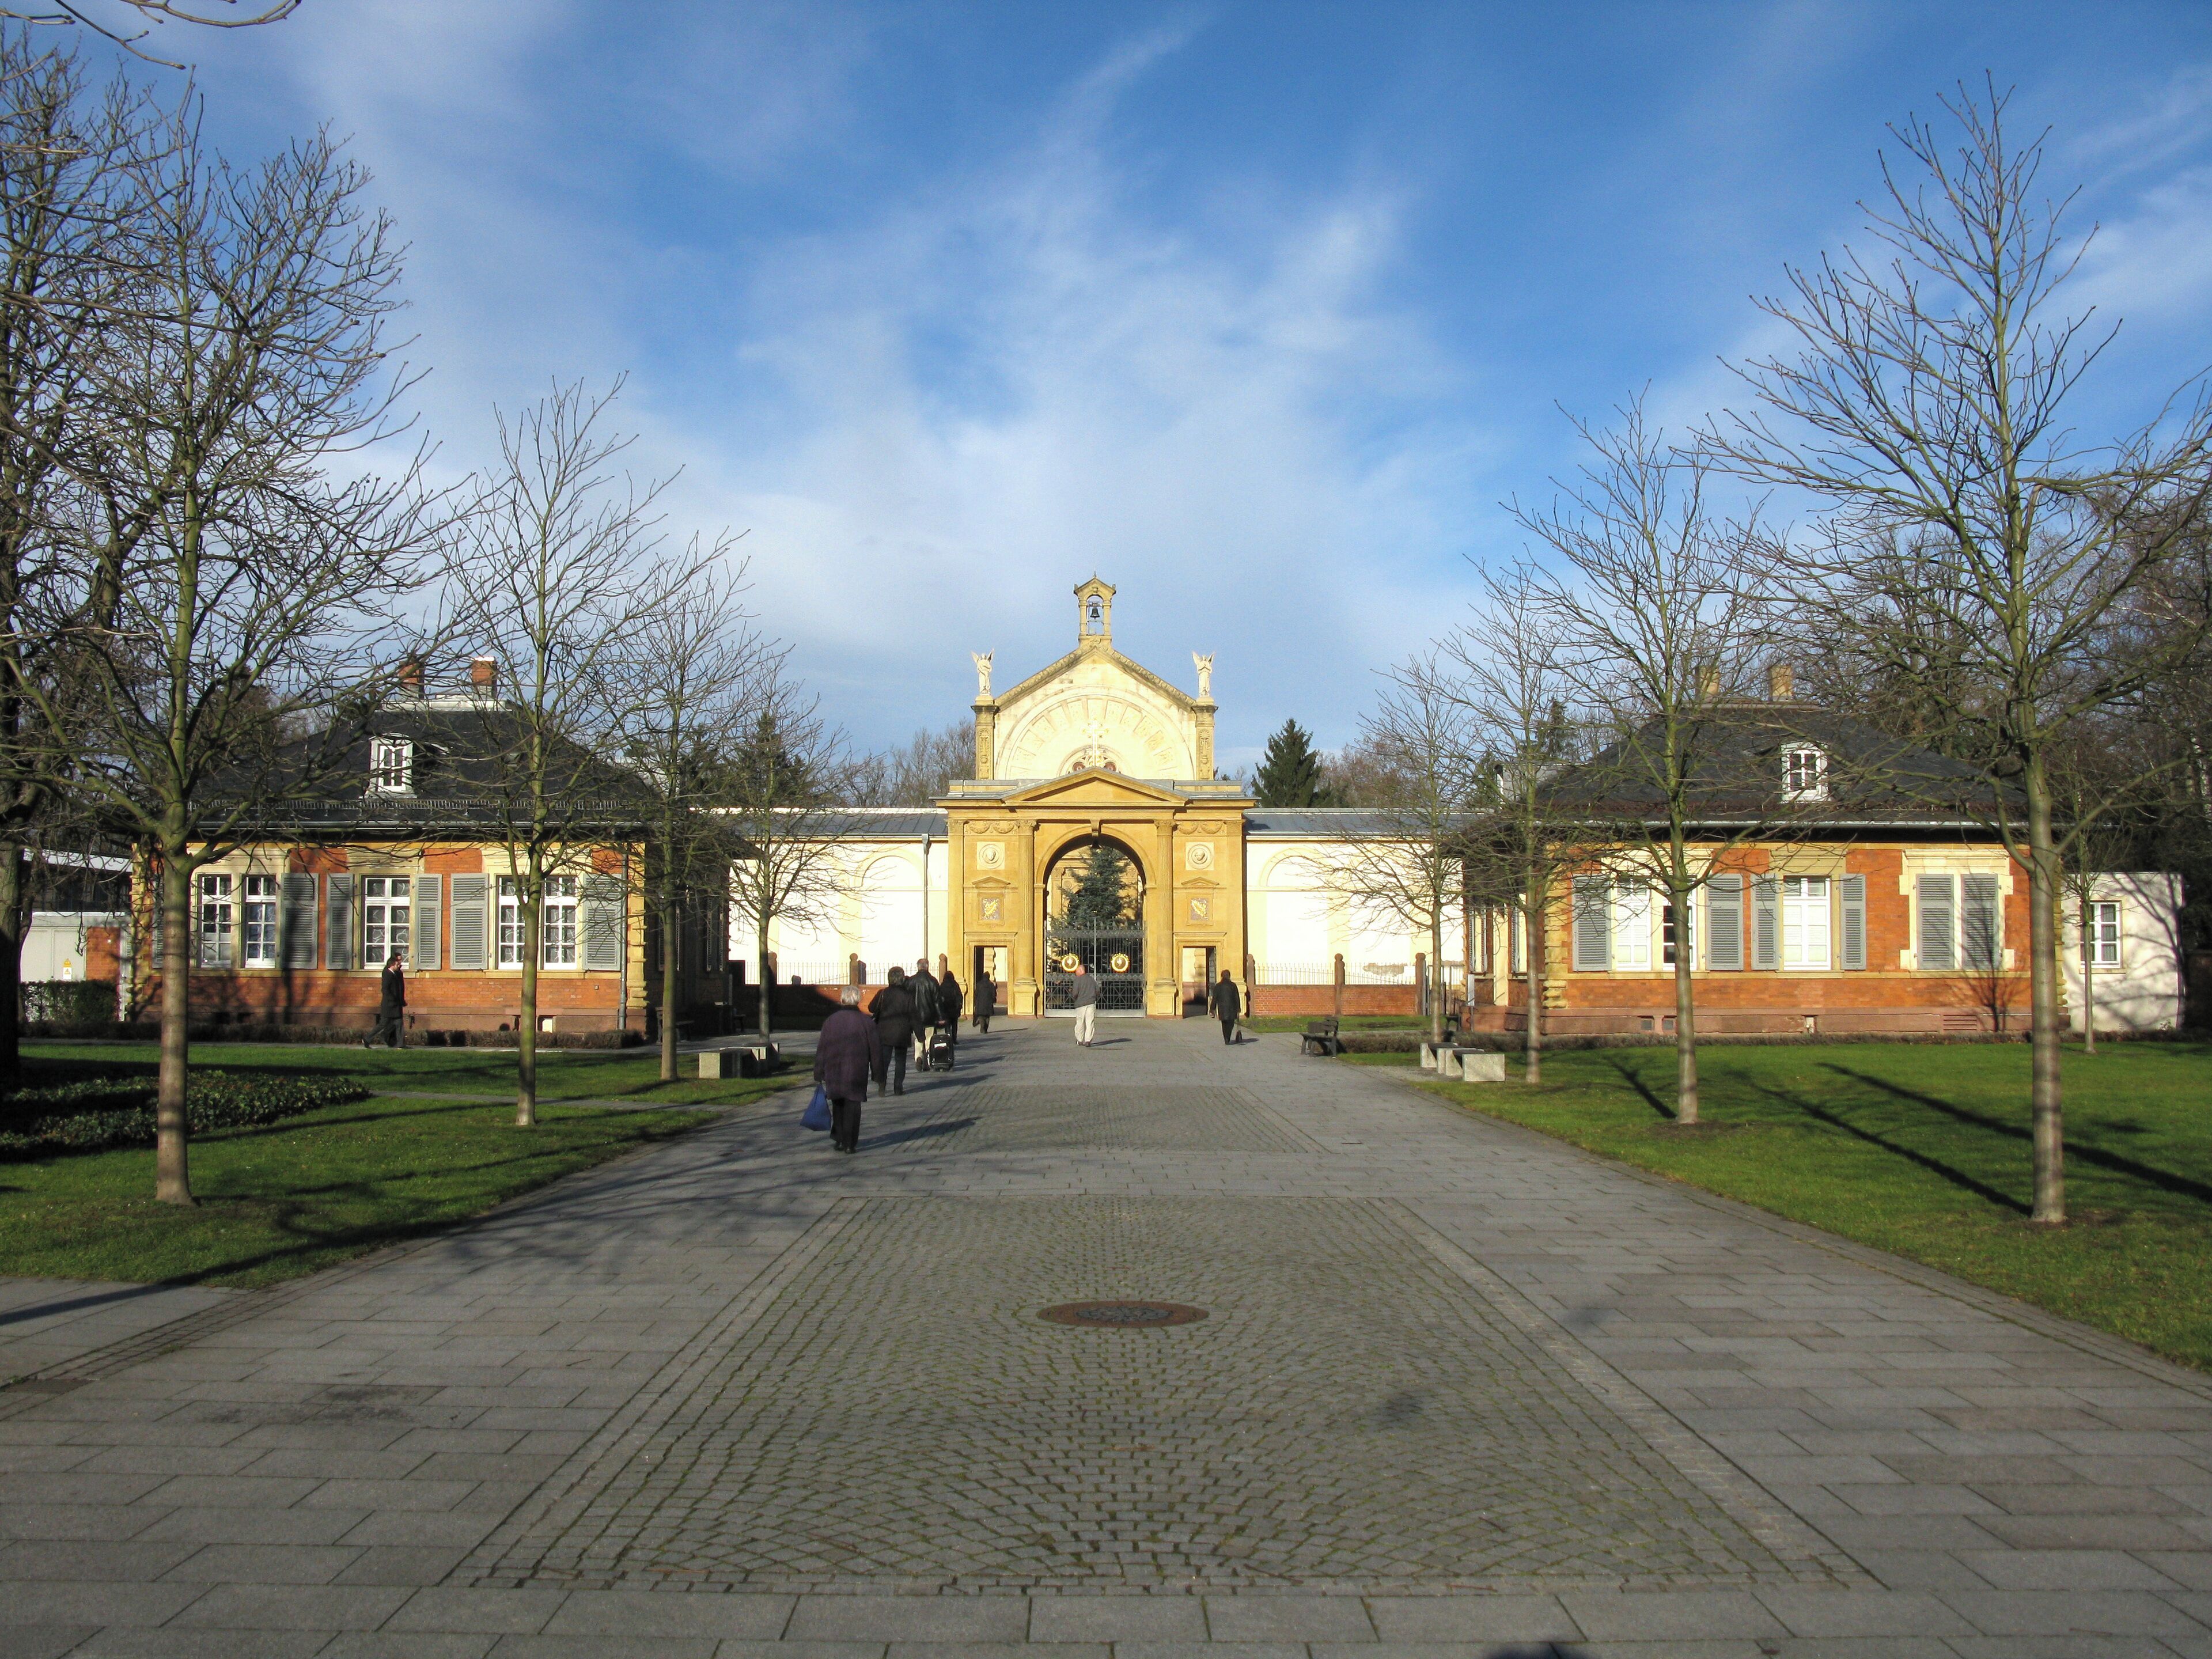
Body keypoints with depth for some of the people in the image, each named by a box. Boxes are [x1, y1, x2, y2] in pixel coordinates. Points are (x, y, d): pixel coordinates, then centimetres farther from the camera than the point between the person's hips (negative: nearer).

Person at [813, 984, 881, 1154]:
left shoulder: (830, 1021, 0)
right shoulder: (866, 1022, -3)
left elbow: (821, 1049, 3)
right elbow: (876, 1049, 0)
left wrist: (818, 1073, 9)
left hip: (834, 1072, 2)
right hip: (857, 1073, -2)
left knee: (838, 1105, 17)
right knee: (853, 1106, 3)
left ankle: (838, 1139, 18)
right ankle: (850, 1143, 0)